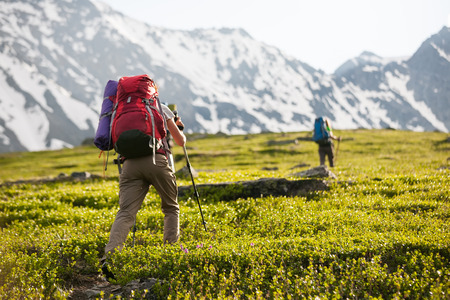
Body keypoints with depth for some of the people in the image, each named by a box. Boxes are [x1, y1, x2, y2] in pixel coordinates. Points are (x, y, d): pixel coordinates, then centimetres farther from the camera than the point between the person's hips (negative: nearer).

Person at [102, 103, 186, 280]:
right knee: (171, 208, 17)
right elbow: (180, 141, 18)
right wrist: (180, 128, 40)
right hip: (156, 161, -2)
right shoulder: (160, 108, 19)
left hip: (130, 163, 2)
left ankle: (109, 256, -30)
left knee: (125, 213, -9)